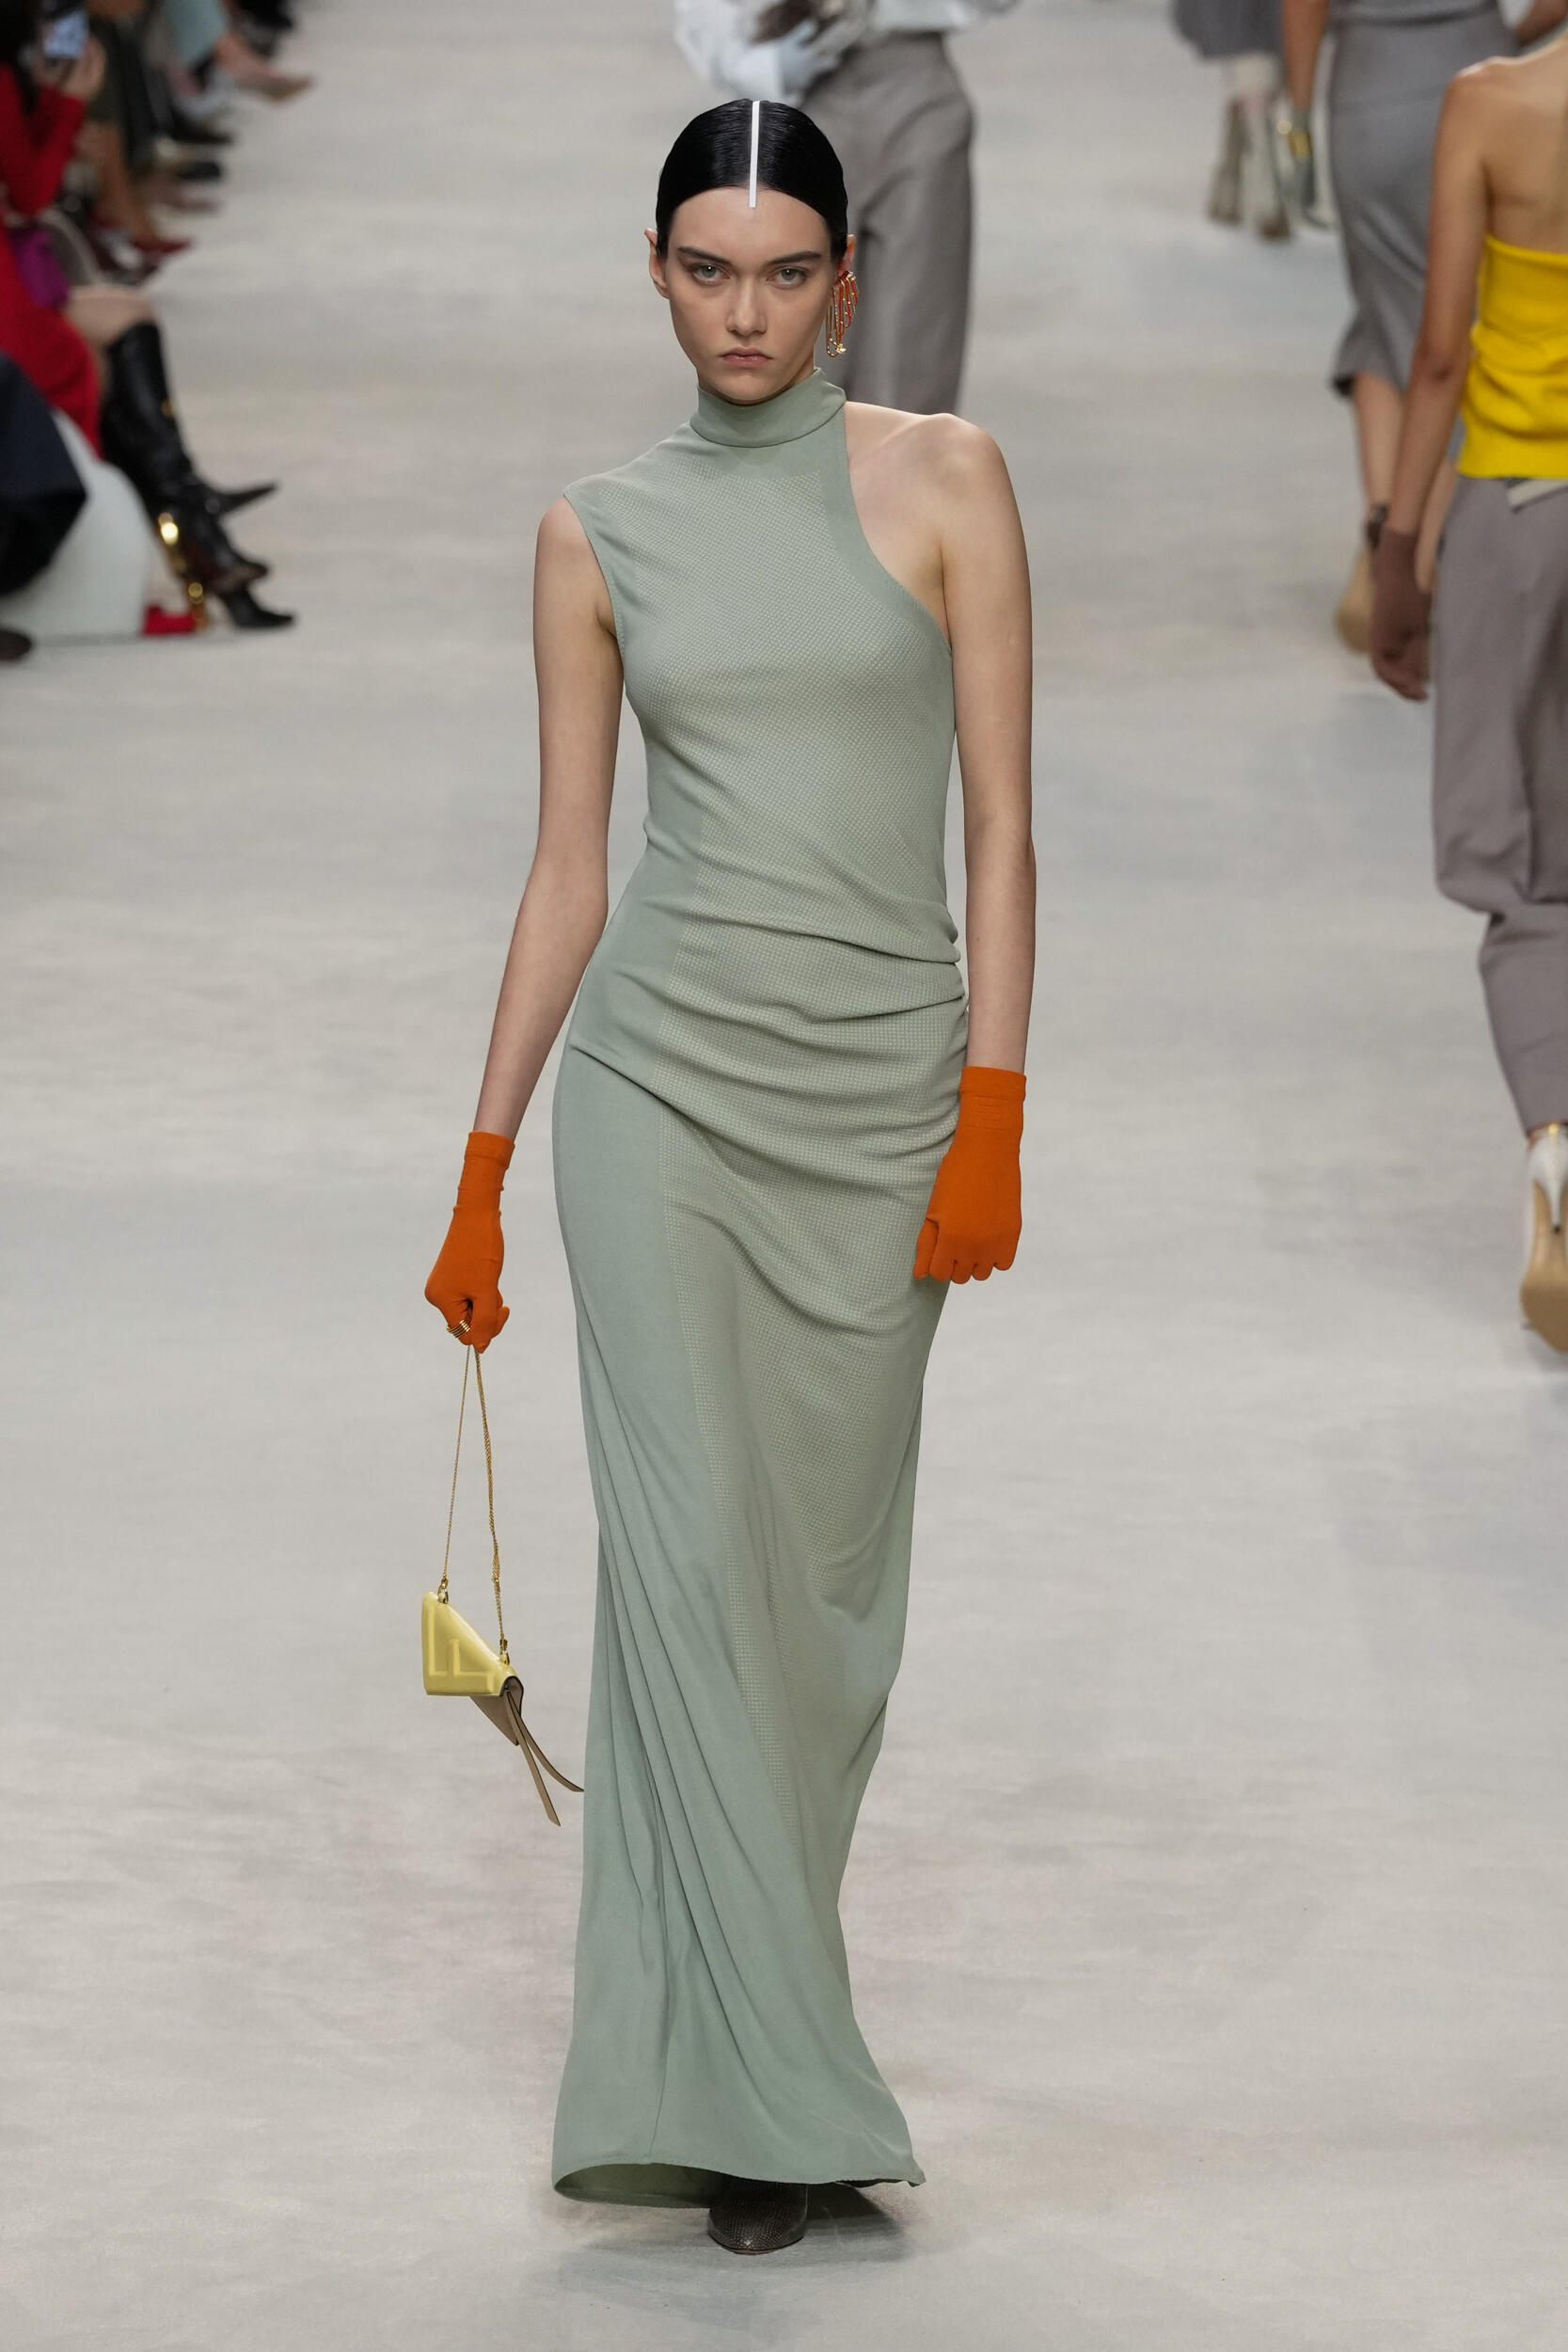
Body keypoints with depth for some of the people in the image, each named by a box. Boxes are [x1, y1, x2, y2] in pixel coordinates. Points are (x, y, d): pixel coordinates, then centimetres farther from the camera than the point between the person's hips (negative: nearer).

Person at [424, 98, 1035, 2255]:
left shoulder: (941, 483, 1)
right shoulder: (601, 537, 5)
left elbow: (1002, 824, -2)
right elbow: (568, 868, 9)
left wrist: (993, 1121, -9)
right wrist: (483, 1166, 8)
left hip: (879, 1089, 0)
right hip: (660, 1080, 0)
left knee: (827, 1573, 5)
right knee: (692, 1558, -7)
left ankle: (745, 2040, 19)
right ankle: (751, 2093, -5)